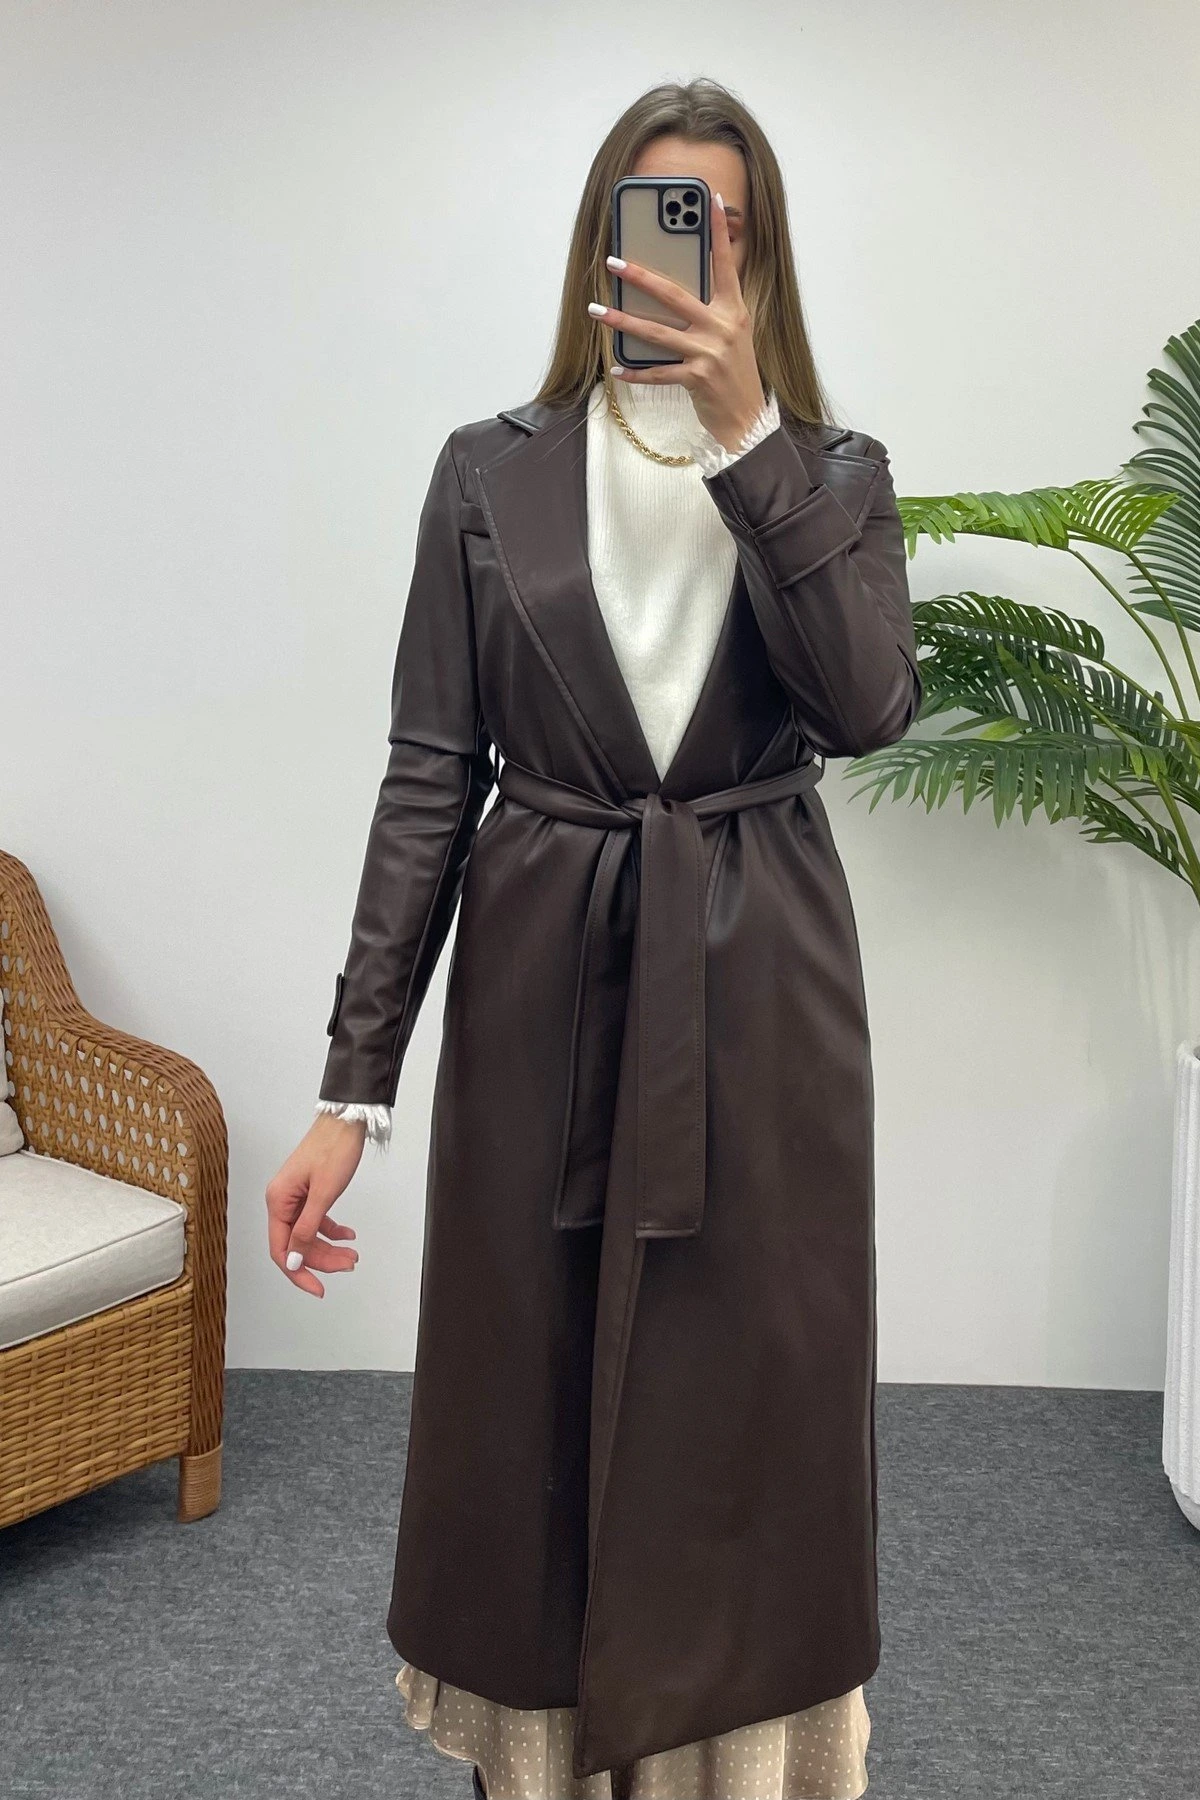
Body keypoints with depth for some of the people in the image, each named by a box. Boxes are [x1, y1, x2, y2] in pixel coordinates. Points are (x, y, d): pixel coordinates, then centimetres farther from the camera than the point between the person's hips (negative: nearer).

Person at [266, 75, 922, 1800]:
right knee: (532, 1418, 8)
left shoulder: (835, 470, 5)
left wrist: (743, 429, -20)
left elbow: (873, 705, -14)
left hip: (757, 990, 0)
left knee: (745, 1424, 5)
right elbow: (429, 776, 0)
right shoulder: (491, 471, 4)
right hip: (541, 983, 0)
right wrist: (352, 1083, -5)